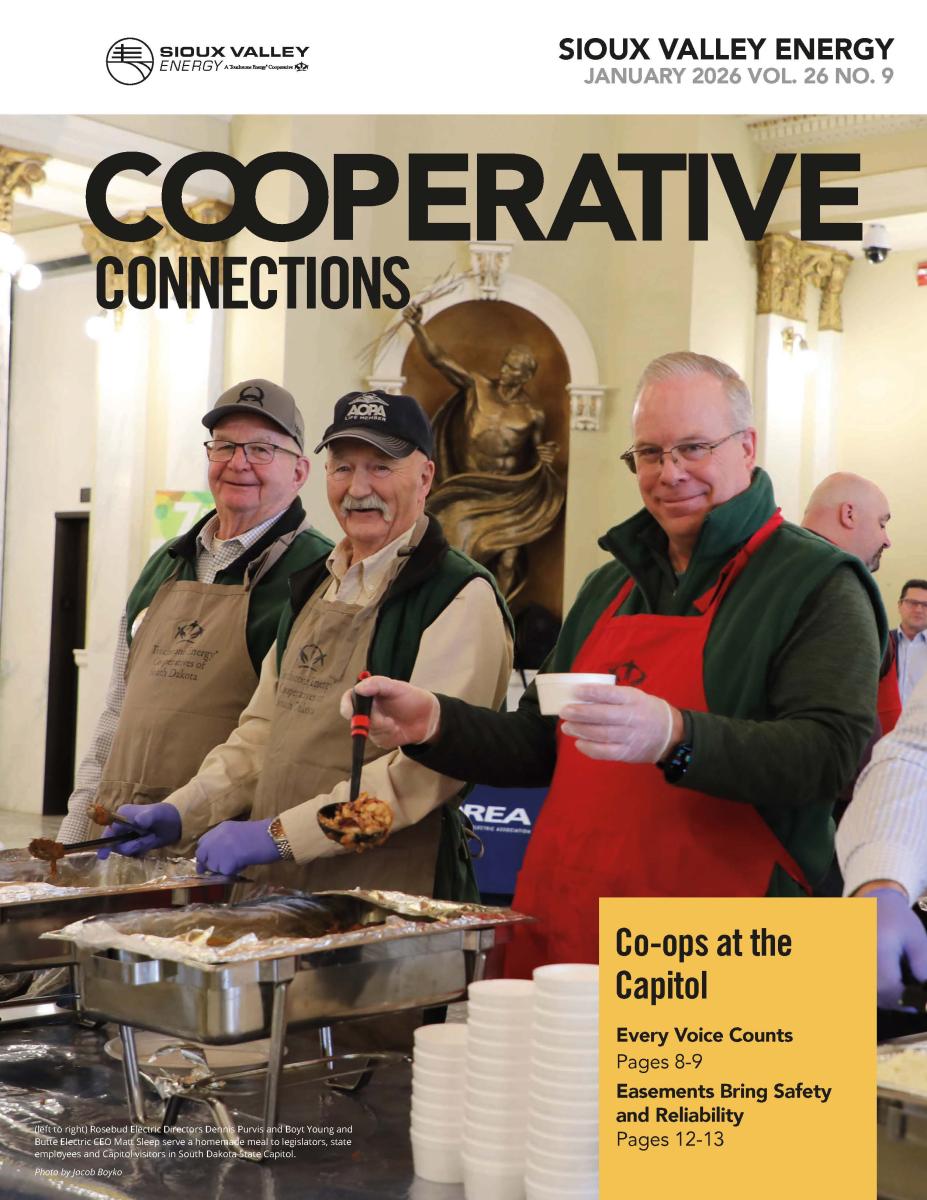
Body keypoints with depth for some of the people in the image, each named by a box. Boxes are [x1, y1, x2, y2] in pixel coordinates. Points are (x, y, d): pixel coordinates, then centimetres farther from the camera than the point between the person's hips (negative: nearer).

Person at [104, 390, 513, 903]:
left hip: (391, 892, -6)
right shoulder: (314, 587, 16)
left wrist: (280, 834, -22)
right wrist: (182, 813, 6)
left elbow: (427, 763, -21)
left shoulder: (462, 597, -11)